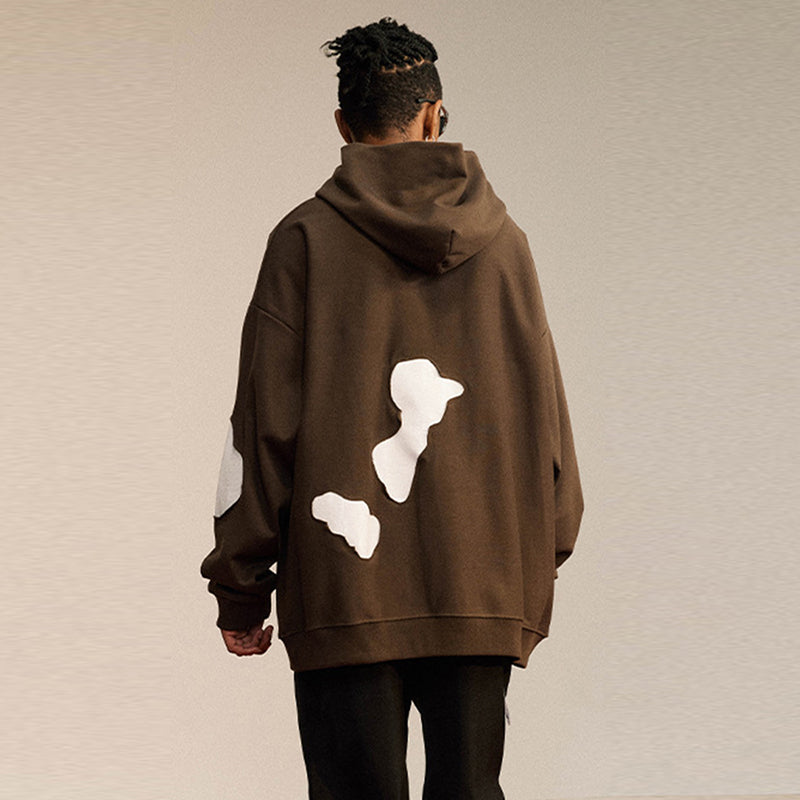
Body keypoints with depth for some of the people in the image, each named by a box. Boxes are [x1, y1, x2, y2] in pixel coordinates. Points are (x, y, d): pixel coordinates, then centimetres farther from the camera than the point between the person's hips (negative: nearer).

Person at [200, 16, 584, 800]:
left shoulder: (308, 238, -1)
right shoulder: (502, 239, 7)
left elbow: (266, 419, -4)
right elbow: (543, 409, 8)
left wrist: (240, 586, 1)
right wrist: (543, 558, 18)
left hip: (347, 586, -2)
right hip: (484, 588, 3)